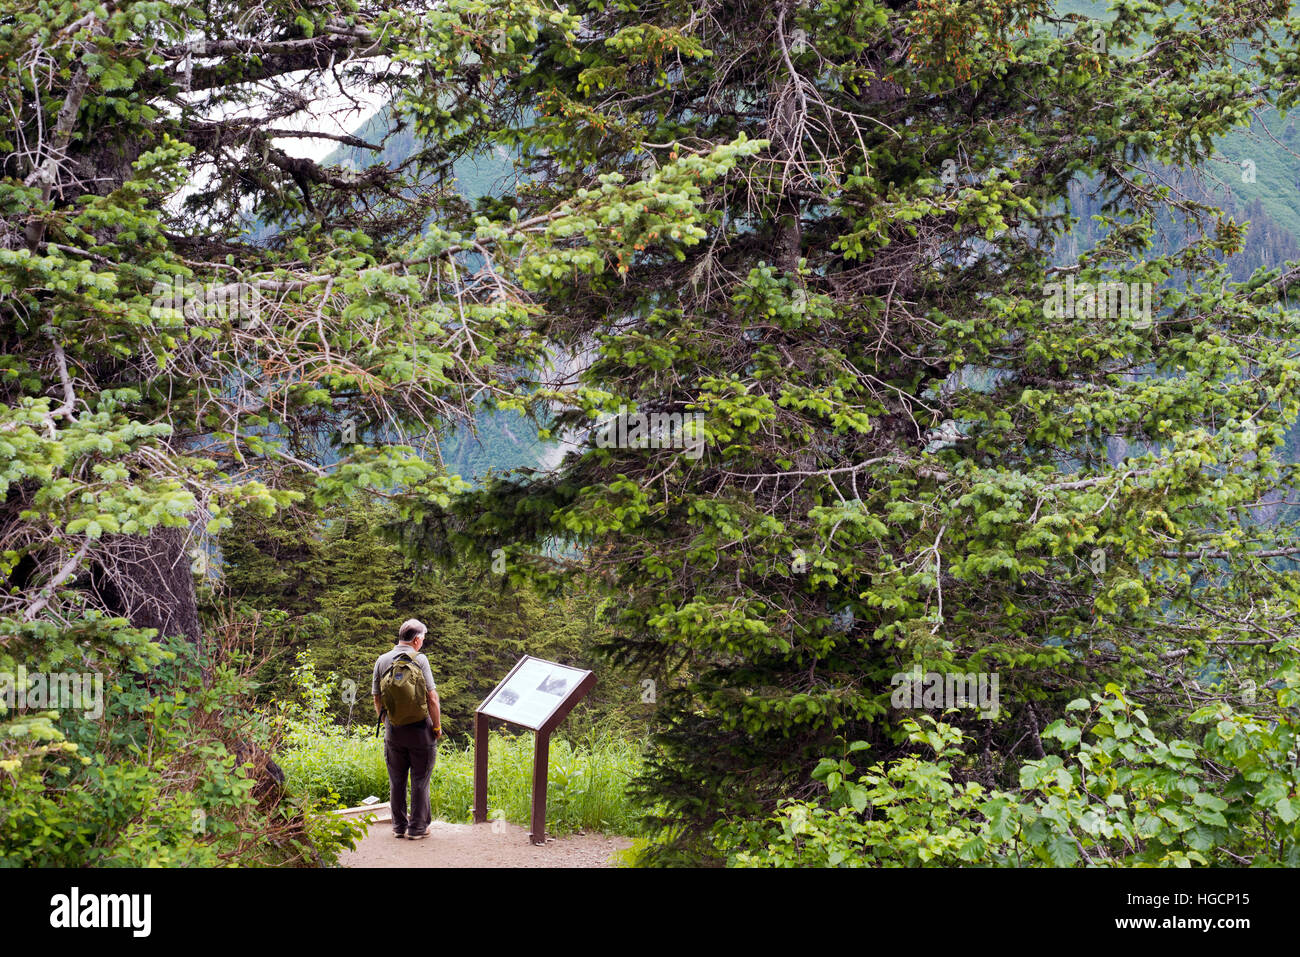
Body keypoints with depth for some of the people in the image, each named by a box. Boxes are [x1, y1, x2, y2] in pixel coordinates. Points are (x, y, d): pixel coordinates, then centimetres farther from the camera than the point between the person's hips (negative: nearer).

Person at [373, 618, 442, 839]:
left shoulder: (382, 661, 2)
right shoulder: (419, 660, -10)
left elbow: (377, 698, 8)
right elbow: (432, 698, -12)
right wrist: (437, 726, -2)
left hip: (393, 730, 4)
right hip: (420, 729, -4)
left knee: (396, 780, 13)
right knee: (420, 780, 5)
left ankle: (399, 826, 18)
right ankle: (417, 827, 8)